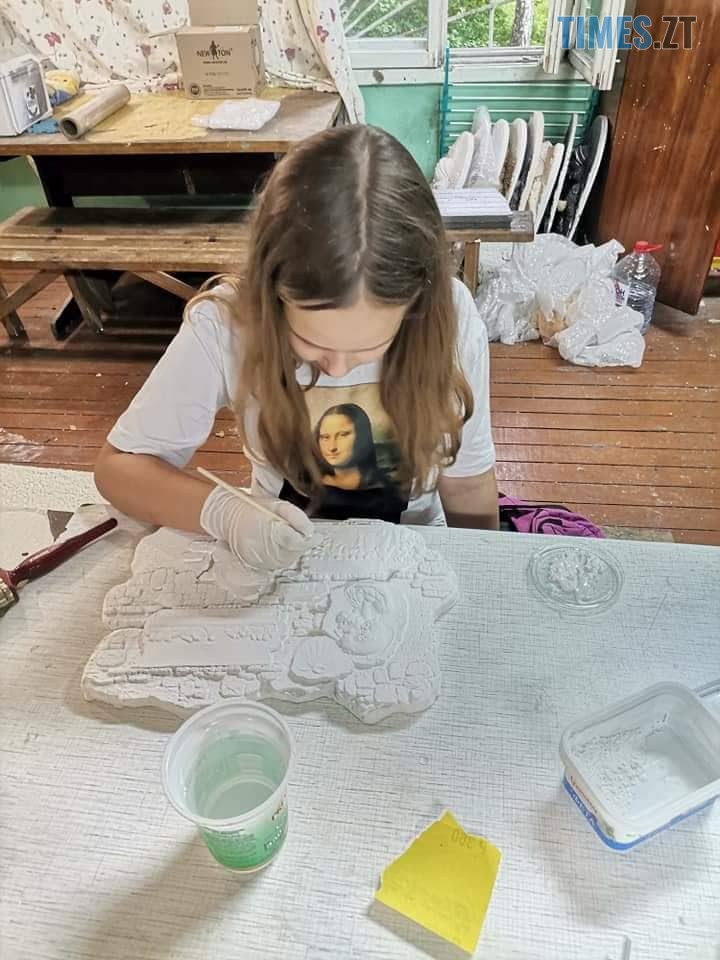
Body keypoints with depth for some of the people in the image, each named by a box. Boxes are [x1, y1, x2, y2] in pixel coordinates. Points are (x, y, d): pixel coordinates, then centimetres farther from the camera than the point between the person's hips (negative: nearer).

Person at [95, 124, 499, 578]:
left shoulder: (450, 318, -19)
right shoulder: (225, 325, -21)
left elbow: (466, 481, -7)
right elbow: (120, 465, -13)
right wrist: (224, 514, -29)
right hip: (282, 556, 0)